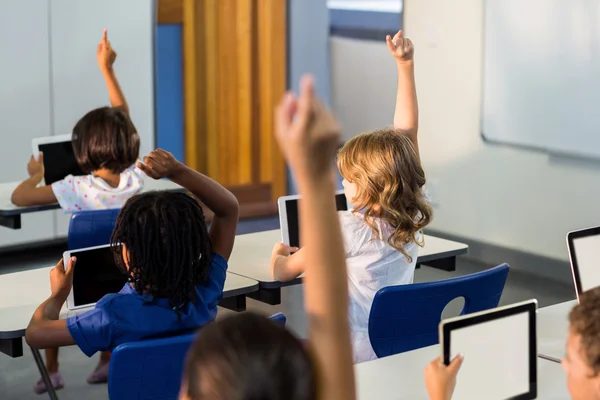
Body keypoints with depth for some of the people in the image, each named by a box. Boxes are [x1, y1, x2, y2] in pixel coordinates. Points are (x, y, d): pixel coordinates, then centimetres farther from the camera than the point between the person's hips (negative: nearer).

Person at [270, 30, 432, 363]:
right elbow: (407, 132, 3)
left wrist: (278, 254, 17)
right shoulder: (412, 218, -4)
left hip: (356, 359, -7)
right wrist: (406, 66, 4)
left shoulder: (347, 229, -18)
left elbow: (283, 272, -6)